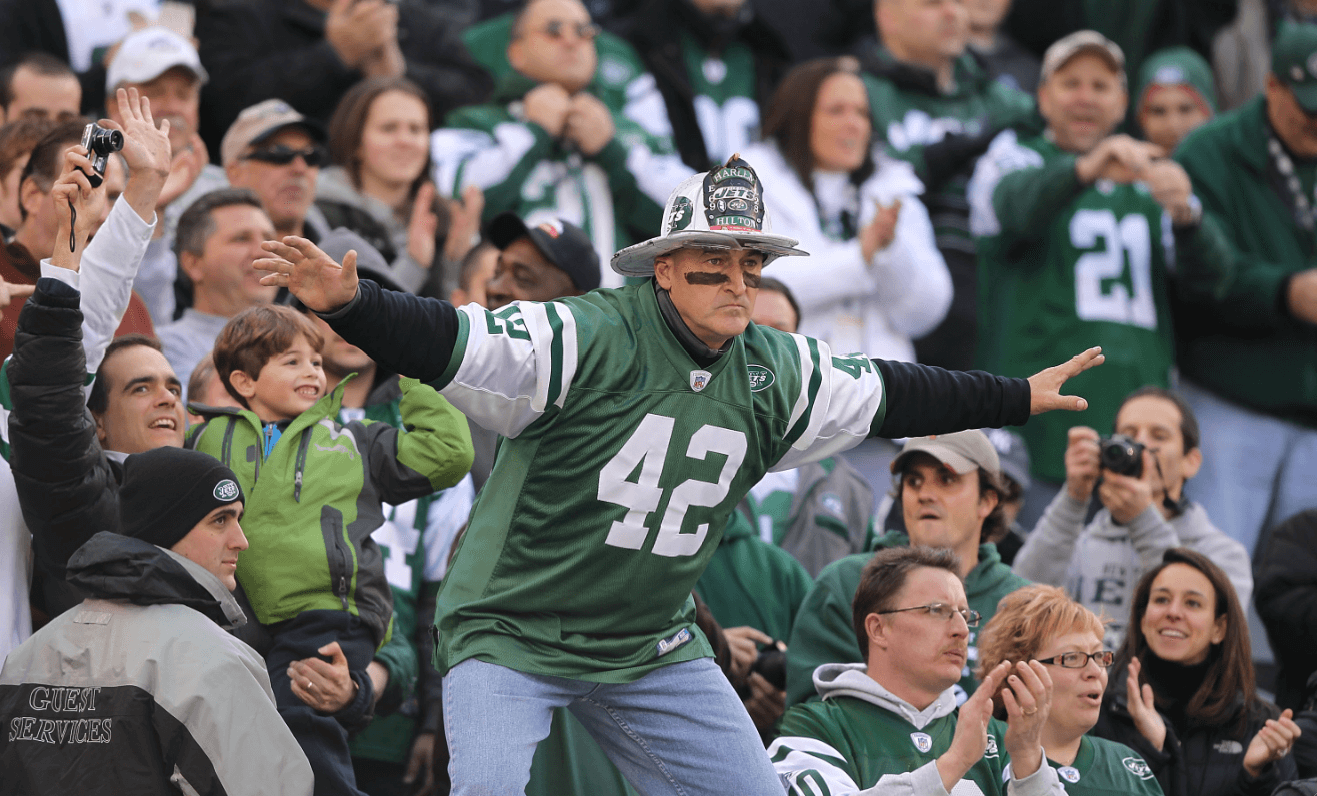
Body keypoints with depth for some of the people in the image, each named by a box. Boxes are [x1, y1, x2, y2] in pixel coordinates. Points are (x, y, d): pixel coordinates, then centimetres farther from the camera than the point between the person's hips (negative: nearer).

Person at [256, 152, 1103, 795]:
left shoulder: (778, 375, 2)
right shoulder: (586, 339, -19)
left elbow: (890, 397, 17)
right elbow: (444, 342, -28)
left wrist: (1022, 397, 26)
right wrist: (348, 302, -46)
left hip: (652, 650, 6)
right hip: (511, 632, -6)